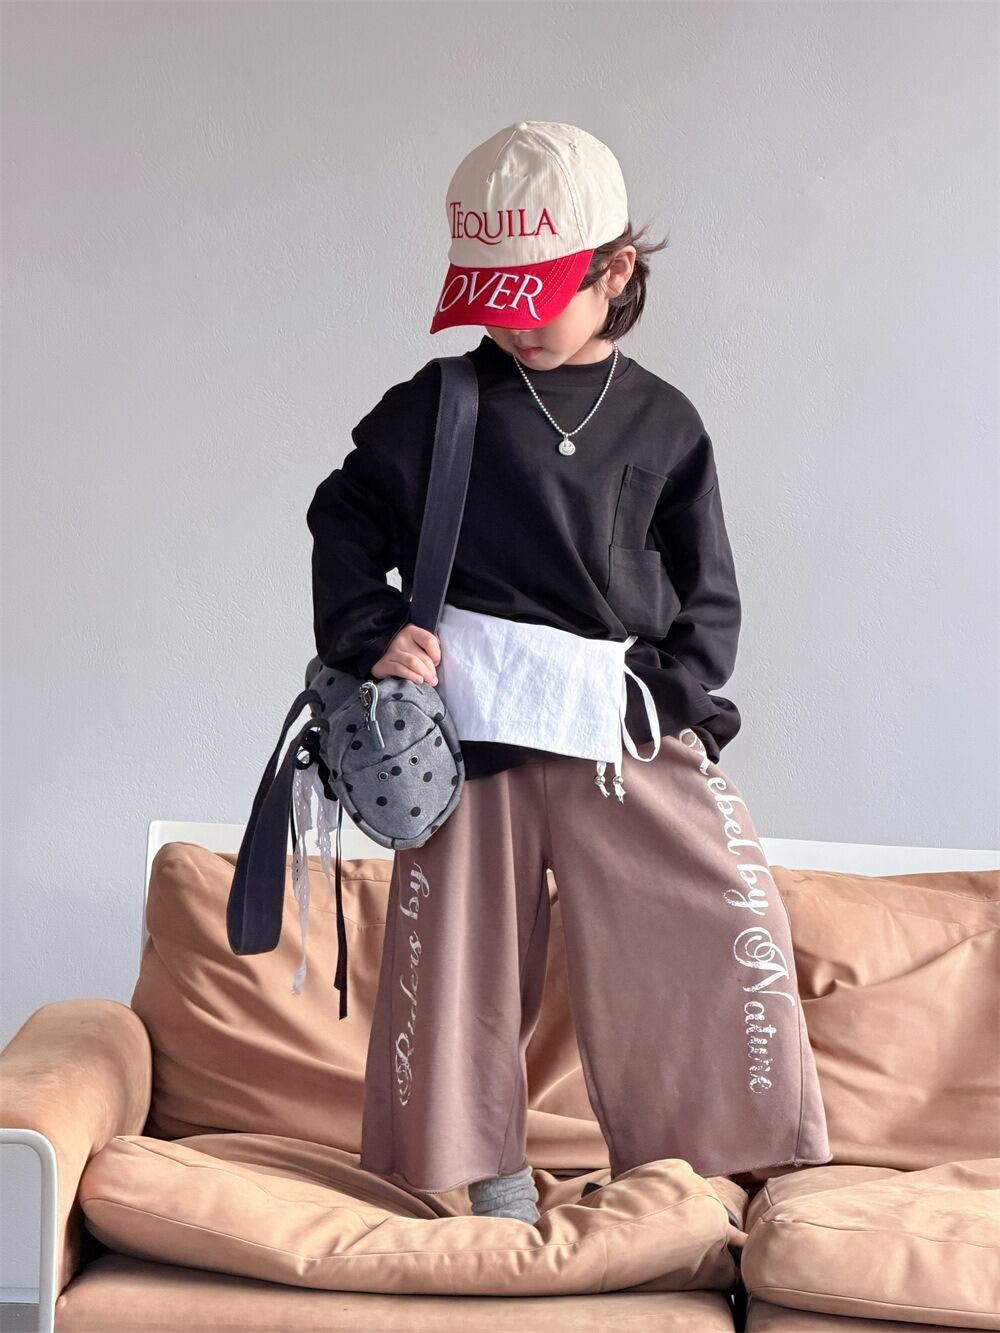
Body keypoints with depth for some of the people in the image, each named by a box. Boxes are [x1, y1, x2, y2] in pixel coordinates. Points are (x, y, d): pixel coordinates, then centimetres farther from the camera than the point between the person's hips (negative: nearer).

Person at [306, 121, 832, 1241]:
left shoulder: (659, 421, 4)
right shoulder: (435, 407, 2)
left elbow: (709, 597, 6)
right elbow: (343, 520, 10)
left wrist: (668, 699, -9)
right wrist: (368, 635, -5)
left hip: (634, 728, 1)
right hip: (474, 731, 0)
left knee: (725, 926, -6)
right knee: (463, 950, 6)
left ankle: (675, 1176, 10)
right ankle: (492, 1177, 26)